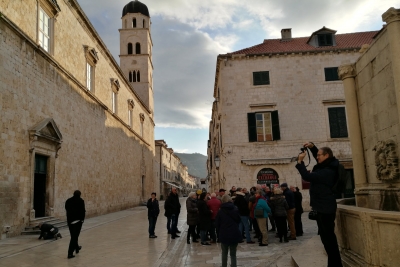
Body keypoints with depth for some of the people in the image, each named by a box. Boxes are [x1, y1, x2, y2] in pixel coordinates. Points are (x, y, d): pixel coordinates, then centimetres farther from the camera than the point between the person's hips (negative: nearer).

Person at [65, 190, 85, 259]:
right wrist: (82, 218, 2)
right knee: (74, 236, -2)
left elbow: (67, 210, 12)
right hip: (77, 220, -6)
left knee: (73, 235, 22)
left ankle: (77, 248, 41)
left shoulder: (68, 201, 7)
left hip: (69, 220, 6)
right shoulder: (81, 201, -10)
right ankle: (70, 253, -5)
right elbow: (83, 211, -12)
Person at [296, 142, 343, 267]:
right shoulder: (327, 167, 8)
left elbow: (307, 176, -26)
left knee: (328, 237, -5)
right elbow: (319, 158, 26)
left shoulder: (327, 172, -23)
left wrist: (300, 161, -18)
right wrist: (312, 147, 10)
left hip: (325, 209, -11)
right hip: (324, 208, 11)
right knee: (327, 236, 17)